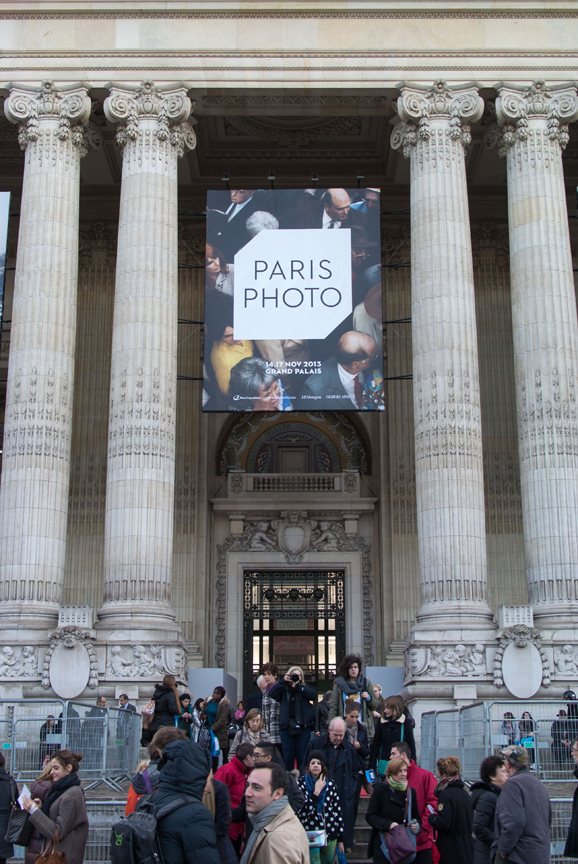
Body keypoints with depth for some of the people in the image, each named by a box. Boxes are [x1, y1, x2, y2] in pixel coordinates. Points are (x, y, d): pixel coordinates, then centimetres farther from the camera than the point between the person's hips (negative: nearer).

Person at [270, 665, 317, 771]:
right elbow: (272, 694, -4)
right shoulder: (284, 689, 13)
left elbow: (313, 695, -5)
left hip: (303, 725, 0)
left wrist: (298, 686, -7)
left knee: (302, 755, 0)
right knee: (288, 756, -1)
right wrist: (283, 681, -9)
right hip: (287, 725, 0)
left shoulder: (305, 688, 15)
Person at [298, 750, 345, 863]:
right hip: (311, 837, -3)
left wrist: (341, 839, 7)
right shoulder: (302, 784, -4)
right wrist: (316, 792, -18)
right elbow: (302, 811, -15)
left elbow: (337, 810, 7)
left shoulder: (330, 784, 4)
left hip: (330, 835, 3)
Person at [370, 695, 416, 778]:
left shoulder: (406, 722, -1)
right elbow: (375, 745, 6)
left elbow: (411, 744, 4)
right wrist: (371, 766, 3)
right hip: (384, 764, 1)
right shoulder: (381, 722, 3)